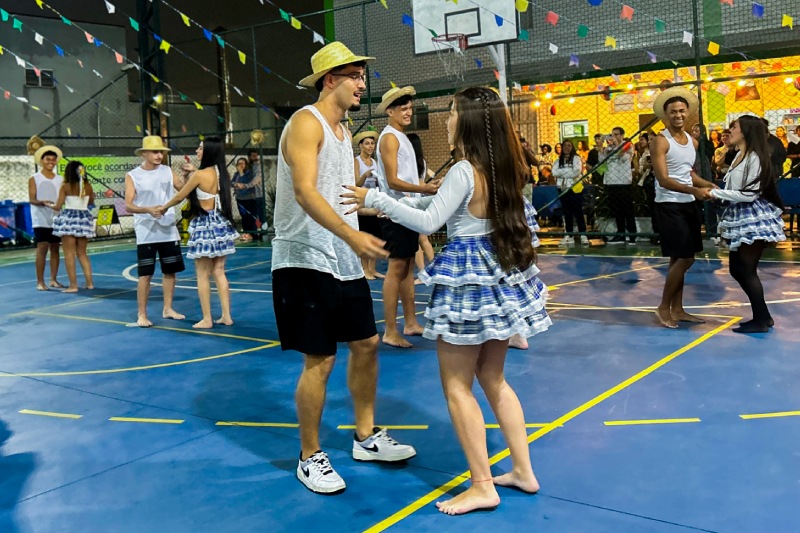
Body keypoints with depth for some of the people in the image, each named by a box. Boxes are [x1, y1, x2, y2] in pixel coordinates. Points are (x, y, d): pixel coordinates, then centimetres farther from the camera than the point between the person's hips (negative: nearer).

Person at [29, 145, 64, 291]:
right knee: (42, 248, -7)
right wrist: (43, 202, -27)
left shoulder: (60, 179, 10)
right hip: (41, 220, -4)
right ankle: (40, 281, -4)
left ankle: (53, 279, 13)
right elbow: (31, 199, -8)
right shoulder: (34, 179, 1)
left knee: (55, 248, 6)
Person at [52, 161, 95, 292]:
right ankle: (89, 282, 12)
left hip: (69, 218, -4)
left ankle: (73, 285, -3)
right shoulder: (88, 186, 2)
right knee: (82, 253, 15)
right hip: (84, 218, 4)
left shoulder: (65, 186, -8)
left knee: (69, 254, 0)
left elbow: (58, 206, -8)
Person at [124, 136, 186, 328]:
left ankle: (167, 309, 24)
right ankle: (141, 314, 5)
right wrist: (147, 209, -26)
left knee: (170, 271, 11)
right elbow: (128, 206, -10)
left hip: (169, 231, 4)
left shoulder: (167, 171, 7)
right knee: (145, 275, -4)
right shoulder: (133, 176, -4)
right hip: (146, 234, -4)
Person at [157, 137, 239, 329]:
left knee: (203, 275, 2)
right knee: (219, 272, 11)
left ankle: (207, 319, 5)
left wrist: (164, 208, 16)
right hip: (221, 224, 7)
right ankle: (226, 316, 11)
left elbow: (179, 197, -2)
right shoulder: (221, 173, 5)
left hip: (204, 226, -6)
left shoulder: (199, 175, -14)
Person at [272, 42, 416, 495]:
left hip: (344, 260, 9)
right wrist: (352, 235, -37)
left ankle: (367, 437, 29)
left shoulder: (343, 130, 15)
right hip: (306, 261, -9)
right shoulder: (306, 122, -13)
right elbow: (305, 192, -27)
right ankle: (310, 458, 13)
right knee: (320, 360, -4)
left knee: (367, 343, 13)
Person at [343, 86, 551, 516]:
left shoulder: (464, 171, -17)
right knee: (493, 379, 18)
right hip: (498, 272, 9)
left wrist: (376, 199, -11)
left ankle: (483, 487, 7)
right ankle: (523, 470, 23)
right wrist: (394, 203, 19)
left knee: (457, 386, 2)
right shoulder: (500, 168, 9)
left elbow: (428, 222, -18)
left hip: (469, 278, -9)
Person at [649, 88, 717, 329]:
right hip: (669, 205, -8)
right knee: (684, 258, -10)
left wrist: (709, 185, 3)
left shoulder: (693, 142, 11)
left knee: (680, 260, 12)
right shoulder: (660, 141, -12)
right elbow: (663, 180, -20)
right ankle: (664, 308, 3)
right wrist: (694, 190, -30)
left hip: (688, 205, 8)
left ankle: (677, 309, 21)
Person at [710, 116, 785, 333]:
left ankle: (761, 320, 7)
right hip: (740, 219, 9)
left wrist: (716, 193, -17)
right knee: (737, 269, 12)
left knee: (747, 270, -4)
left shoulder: (755, 158, -15)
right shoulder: (739, 156, 12)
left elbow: (749, 194, -20)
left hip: (753, 219, -9)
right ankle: (763, 315, 22)